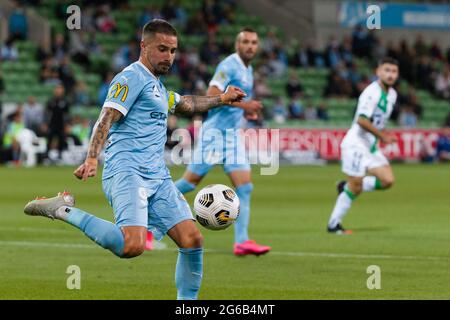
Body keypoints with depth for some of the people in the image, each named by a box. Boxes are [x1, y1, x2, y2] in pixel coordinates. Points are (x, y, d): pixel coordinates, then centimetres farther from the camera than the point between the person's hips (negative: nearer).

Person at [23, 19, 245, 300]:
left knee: (193, 239, -3)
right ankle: (65, 211, -11)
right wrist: (92, 159, -28)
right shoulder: (132, 77, -2)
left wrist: (221, 99, 48)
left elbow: (186, 104, 49)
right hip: (127, 171, -9)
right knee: (132, 246, -29)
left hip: (158, 176, 9)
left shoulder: (158, 86, 26)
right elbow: (107, 119, -15)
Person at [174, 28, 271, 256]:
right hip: (214, 132, -8)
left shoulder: (248, 70, 17)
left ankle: (241, 241, -8)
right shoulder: (229, 66, -11)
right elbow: (212, 93, -22)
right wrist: (243, 104, -24)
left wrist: (247, 110, 10)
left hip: (232, 135, 8)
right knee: (191, 181, -3)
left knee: (245, 187, -4)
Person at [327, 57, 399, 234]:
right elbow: (361, 120, -28)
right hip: (356, 144, -9)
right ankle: (333, 225, 5)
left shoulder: (392, 94, 10)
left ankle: (346, 187, 12)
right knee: (355, 187, -8)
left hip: (371, 146, 9)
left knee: (387, 180, -2)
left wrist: (384, 135, 11)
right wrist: (382, 135, -22)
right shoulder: (372, 92, -19)